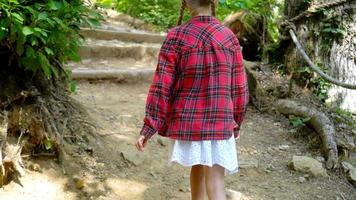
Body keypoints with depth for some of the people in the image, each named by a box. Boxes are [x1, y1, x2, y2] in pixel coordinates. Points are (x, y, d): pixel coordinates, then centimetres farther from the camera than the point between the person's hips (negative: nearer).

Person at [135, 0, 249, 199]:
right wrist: (236, 122, 15)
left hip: (187, 121, 1)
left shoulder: (176, 36, -8)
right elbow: (239, 88, 1)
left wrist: (149, 127, -5)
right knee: (216, 182, 0)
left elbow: (162, 86, -11)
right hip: (219, 122, 0)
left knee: (198, 166, 25)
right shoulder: (229, 37, -3)